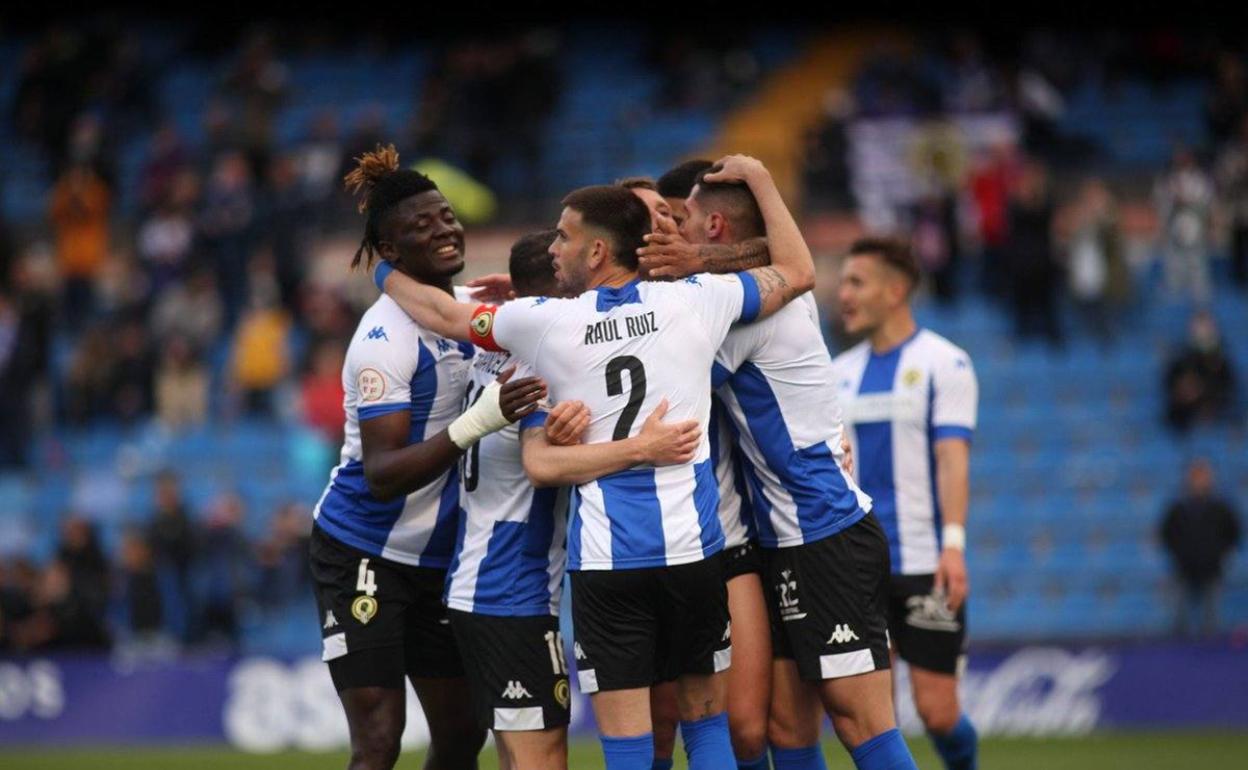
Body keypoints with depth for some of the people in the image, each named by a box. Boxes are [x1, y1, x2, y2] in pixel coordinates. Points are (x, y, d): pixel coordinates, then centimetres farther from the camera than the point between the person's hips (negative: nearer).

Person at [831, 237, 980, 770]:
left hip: (925, 565, -4)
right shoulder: (841, 372, 13)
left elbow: (953, 458, -11)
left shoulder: (943, 363, -3)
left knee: (937, 710, -2)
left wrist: (953, 545, -22)